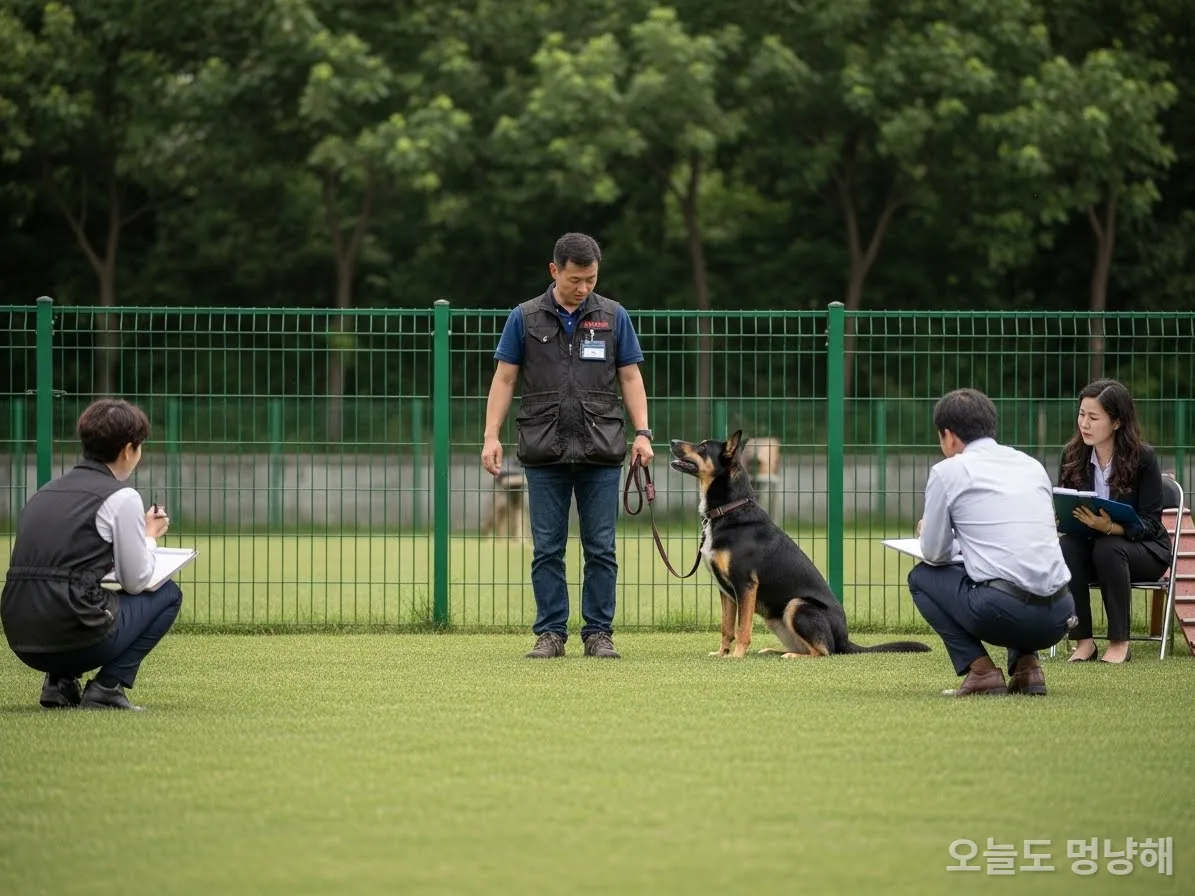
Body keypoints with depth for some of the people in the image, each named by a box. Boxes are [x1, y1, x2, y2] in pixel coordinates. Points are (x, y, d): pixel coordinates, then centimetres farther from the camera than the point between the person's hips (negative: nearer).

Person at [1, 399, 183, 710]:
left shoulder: (45, 492, 18)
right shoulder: (122, 498, -3)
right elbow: (135, 582, 2)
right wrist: (150, 536, 21)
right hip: (75, 638, -7)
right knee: (167, 594, 16)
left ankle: (59, 681, 15)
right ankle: (107, 688, 4)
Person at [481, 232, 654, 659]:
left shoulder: (613, 317, 6)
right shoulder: (525, 318, 4)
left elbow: (630, 377, 7)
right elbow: (504, 379, 5)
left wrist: (642, 433, -3)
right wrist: (491, 436, -2)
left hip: (601, 452, 0)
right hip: (544, 452, 0)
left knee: (601, 549, 1)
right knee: (547, 548, 3)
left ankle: (599, 633, 8)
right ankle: (550, 633, 8)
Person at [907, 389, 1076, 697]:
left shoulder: (948, 471, 3)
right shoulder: (1032, 465, 19)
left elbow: (935, 554, 8)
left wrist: (927, 533, 31)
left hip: (1003, 613, -6)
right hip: (1059, 617, 6)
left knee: (922, 577, 21)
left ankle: (981, 671, 5)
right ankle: (1026, 664, 15)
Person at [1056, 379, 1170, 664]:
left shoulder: (1143, 458, -15)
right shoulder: (1072, 456, -3)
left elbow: (1150, 523, -16)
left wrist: (1110, 528, -35)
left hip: (1144, 548, -3)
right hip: (1090, 545, 3)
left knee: (1107, 549, -36)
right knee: (1065, 548, -30)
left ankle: (1119, 643, -25)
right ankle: (1083, 642, -26)